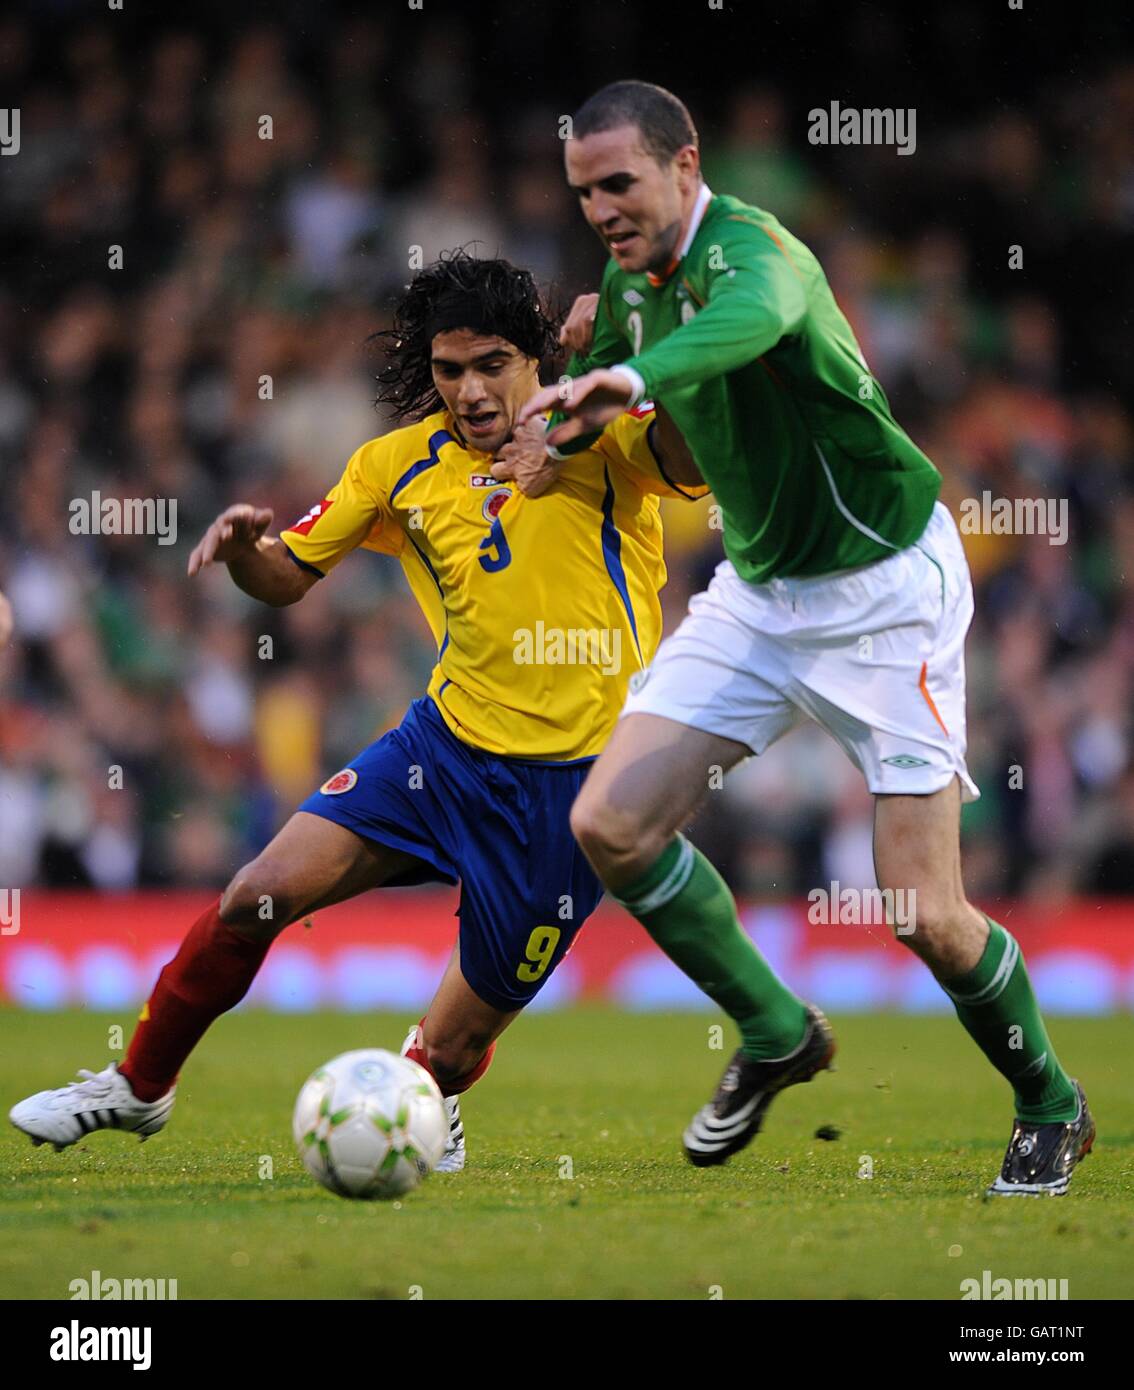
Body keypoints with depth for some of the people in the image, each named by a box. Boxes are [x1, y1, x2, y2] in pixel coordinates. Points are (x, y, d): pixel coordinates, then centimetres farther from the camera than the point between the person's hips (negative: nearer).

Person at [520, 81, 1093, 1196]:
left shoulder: (747, 245, -24)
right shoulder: (632, 279, 2)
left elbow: (757, 314, -52)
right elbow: (587, 419, 23)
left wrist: (634, 376, -69)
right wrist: (584, 354, 3)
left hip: (884, 589, -7)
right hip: (758, 590, 7)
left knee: (926, 913, -10)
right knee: (610, 822, -10)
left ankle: (1051, 1107, 17)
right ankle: (775, 1036, 10)